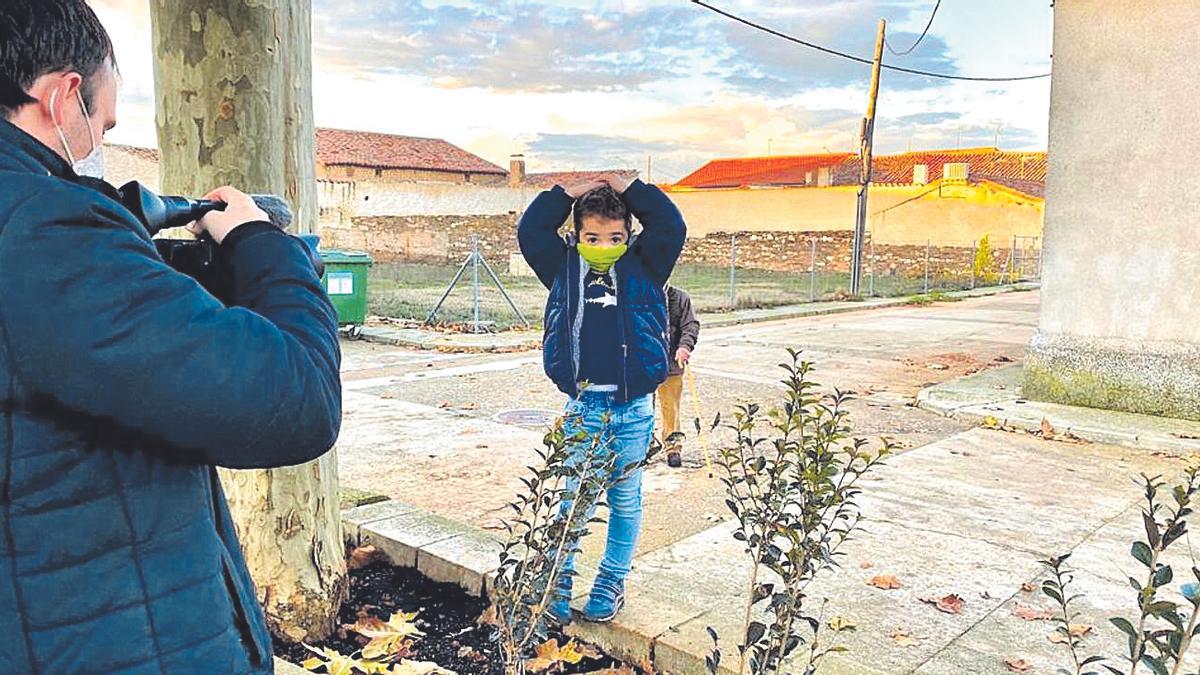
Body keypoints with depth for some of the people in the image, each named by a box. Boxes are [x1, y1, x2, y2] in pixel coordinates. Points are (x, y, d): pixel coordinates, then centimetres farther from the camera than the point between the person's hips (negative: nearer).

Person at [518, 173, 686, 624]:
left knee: (625, 500, 12)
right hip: (583, 407, 0)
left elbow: (672, 227, -4)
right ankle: (559, 581, 21)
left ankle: (612, 582, 27)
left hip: (634, 409, 0)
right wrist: (571, 193, 2)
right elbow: (530, 230, 2)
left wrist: (626, 188, 1)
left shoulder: (644, 269, 4)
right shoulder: (564, 269, 5)